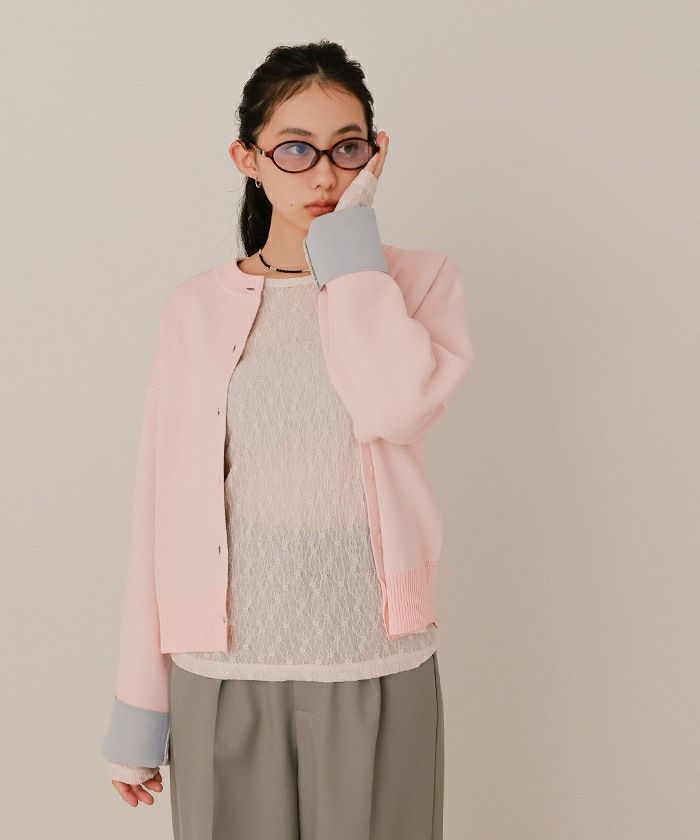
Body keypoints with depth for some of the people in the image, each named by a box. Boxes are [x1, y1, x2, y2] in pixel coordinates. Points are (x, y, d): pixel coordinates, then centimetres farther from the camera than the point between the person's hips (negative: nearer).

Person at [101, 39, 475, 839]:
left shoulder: (418, 279, 1)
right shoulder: (197, 307, 2)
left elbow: (397, 406, -21)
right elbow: (162, 507, 3)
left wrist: (351, 235, -10)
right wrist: (138, 703, 5)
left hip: (378, 670, 0)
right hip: (223, 673, 1)